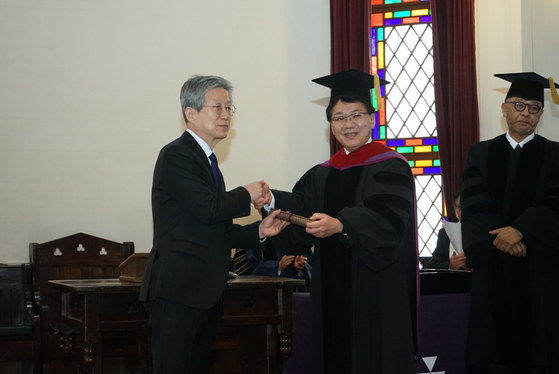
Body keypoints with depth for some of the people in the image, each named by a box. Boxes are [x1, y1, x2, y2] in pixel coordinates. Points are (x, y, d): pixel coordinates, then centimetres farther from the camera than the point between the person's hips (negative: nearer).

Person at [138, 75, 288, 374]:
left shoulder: (206, 160, 21)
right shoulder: (176, 155, -9)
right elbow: (208, 209, -21)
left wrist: (259, 231, 3)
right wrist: (246, 195, -5)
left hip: (205, 291, 10)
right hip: (177, 290, -9)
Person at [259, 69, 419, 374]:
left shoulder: (391, 167, -5)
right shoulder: (322, 175, 14)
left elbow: (385, 217, -20)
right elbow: (301, 207, 1)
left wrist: (340, 225, -35)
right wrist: (272, 201, -19)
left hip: (377, 291, -5)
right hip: (333, 290, 5)